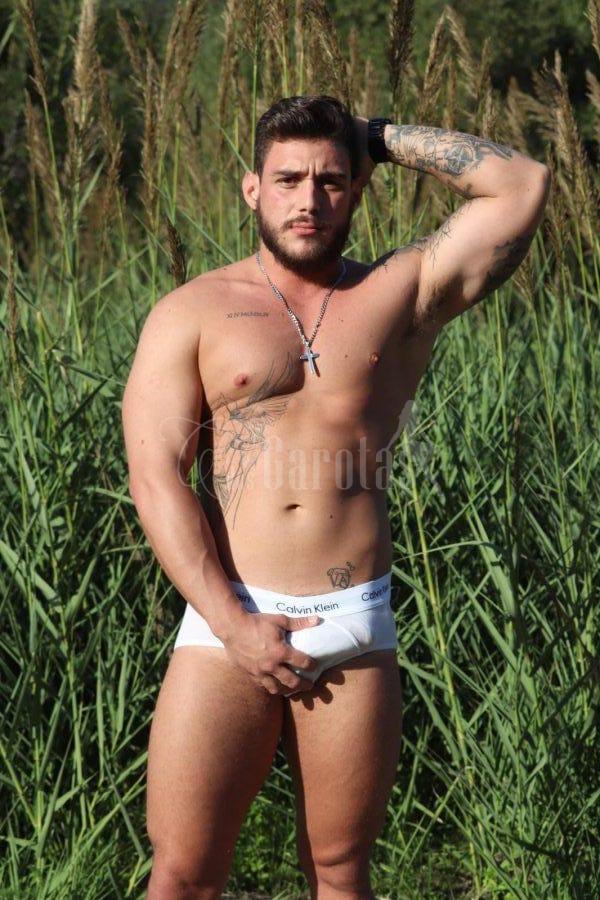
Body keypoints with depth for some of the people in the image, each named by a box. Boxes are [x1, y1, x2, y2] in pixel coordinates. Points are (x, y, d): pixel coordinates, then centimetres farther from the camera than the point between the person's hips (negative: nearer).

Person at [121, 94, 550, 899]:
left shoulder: (402, 295, 10)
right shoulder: (191, 314, 6)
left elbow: (523, 186, 3)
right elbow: (155, 477, -3)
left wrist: (381, 137, 8)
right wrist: (233, 622, -11)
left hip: (355, 628, 1)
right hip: (226, 621, -1)